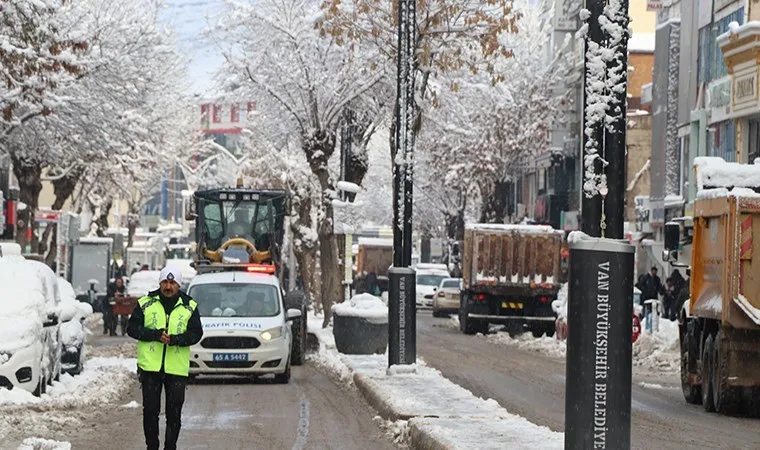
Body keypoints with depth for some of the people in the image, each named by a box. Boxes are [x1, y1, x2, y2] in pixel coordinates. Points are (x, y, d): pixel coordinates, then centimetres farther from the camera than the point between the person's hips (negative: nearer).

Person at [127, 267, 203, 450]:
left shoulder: (190, 307, 5)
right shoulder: (145, 304, 4)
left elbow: (196, 333, 0)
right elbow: (132, 328, 0)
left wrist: (174, 339, -17)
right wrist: (156, 334, -14)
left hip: (177, 368, 0)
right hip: (150, 366, 0)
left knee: (174, 412, 2)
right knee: (150, 410, 4)